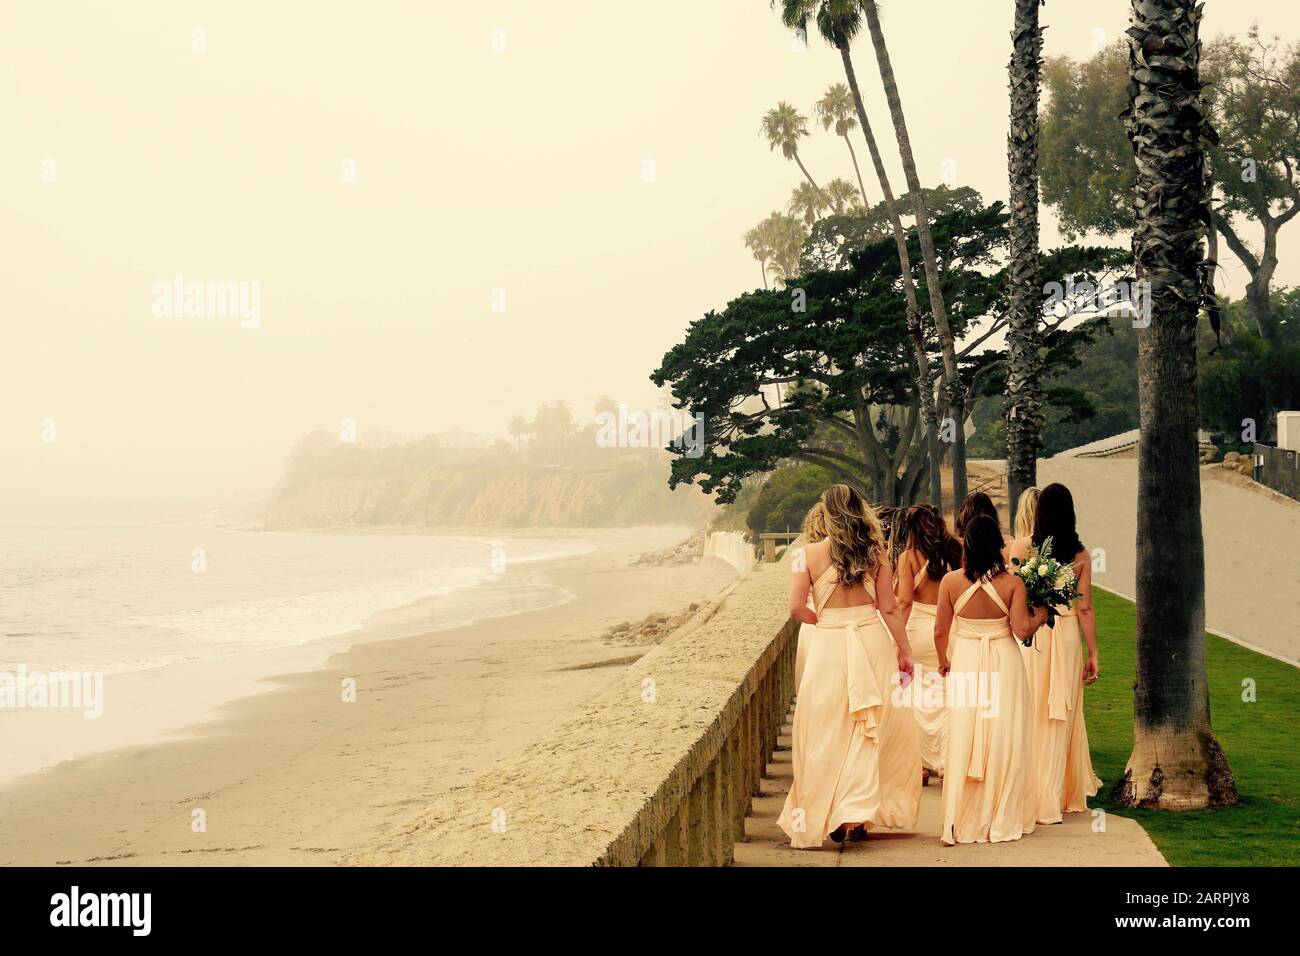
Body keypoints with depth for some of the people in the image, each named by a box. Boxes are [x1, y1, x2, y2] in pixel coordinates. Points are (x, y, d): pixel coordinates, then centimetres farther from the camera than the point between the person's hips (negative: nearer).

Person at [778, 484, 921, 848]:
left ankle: (825, 816, 12)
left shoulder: (811, 553, -5)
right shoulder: (875, 552, 0)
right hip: (872, 641, 1)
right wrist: (904, 651, 9)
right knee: (872, 728, 10)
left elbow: (796, 607, -8)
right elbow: (889, 608, 0)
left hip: (828, 644, -1)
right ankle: (857, 812, 6)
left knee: (827, 732, 8)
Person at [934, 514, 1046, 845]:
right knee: (1003, 739, 9)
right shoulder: (1012, 583, -10)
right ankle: (1002, 821, 15)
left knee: (963, 741, 7)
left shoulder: (951, 581, -8)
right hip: (1004, 665, 0)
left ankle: (963, 823, 10)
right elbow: (1021, 629, -14)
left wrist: (944, 661, 15)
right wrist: (1041, 615, 6)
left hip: (965, 663, 1)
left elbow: (940, 631, -3)